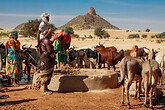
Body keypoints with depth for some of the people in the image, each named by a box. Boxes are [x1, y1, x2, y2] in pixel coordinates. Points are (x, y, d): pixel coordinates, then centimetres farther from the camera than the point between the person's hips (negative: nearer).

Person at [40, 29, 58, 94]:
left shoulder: (48, 41, 19)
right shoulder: (46, 40, -13)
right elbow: (50, 51, -20)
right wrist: (55, 51, -3)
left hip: (49, 59, 10)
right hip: (46, 59, -10)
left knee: (49, 74, 13)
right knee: (46, 74, -9)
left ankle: (46, 88, 20)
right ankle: (44, 90, -8)